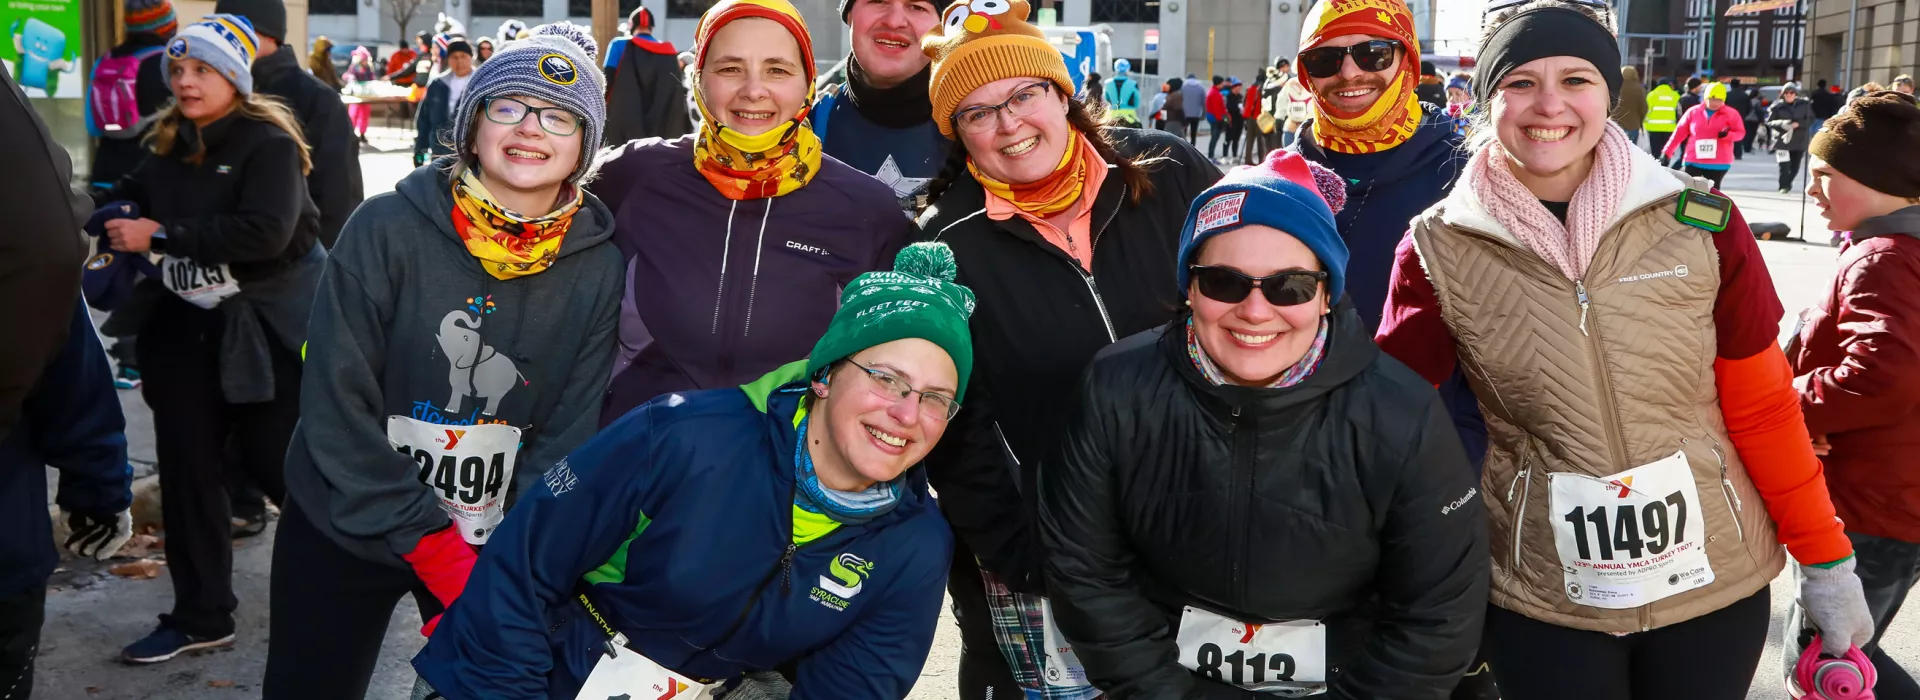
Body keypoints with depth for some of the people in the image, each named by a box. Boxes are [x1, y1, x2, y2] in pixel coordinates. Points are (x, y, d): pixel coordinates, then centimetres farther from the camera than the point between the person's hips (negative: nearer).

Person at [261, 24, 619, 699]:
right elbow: (337, 403, -14)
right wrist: (426, 542, -17)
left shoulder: (599, 269, -8)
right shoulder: (387, 230, -14)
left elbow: (568, 436, -6)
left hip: (497, 546, 1)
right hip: (343, 528, -1)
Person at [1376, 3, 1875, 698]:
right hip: (1539, 604, -1)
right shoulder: (1440, 249, -8)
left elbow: (1760, 405, 2)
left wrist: (1826, 557, 7)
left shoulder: (1700, 223, -6)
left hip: (1717, 584, 1)